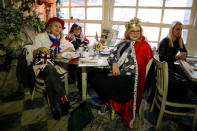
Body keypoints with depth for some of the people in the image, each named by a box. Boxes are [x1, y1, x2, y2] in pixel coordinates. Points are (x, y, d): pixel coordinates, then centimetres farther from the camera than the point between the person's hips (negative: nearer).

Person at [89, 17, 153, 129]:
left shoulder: (144, 46, -7)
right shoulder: (125, 42, 11)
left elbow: (135, 67, -14)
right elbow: (112, 53, 8)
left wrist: (118, 73, -17)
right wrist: (114, 63, -14)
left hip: (129, 78, -6)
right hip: (117, 72, 7)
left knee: (104, 83, -21)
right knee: (95, 78, -6)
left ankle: (110, 103, 13)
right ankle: (108, 101, 15)